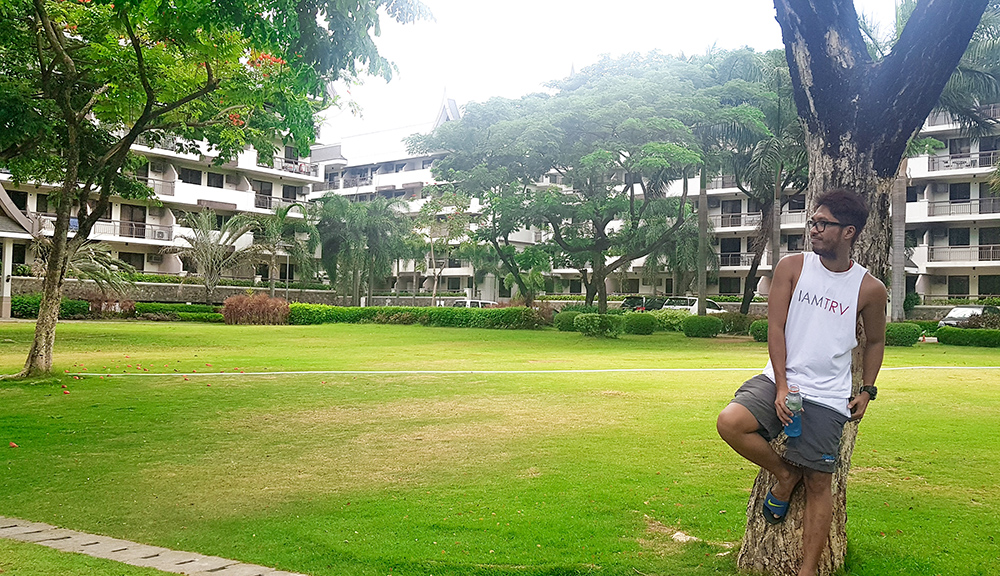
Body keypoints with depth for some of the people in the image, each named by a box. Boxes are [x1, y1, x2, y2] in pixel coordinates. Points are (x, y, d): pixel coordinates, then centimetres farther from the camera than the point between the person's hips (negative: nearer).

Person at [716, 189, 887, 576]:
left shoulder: (870, 290, 0)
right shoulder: (792, 267, 0)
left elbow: (875, 341, 16)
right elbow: (776, 328, -3)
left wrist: (867, 390, 6)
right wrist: (781, 387, -10)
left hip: (828, 399, -1)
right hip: (780, 380, 1)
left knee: (819, 484, 0)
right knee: (730, 423, -25)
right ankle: (784, 474, 3)